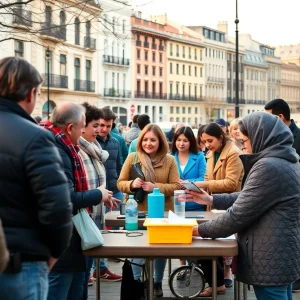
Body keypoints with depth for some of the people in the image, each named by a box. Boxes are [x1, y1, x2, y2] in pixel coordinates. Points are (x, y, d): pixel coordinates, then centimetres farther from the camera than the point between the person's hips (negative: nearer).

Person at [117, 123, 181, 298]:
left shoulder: (170, 160, -3)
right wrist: (132, 184, -20)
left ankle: (157, 283, 29)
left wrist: (155, 187, -21)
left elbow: (176, 186, -7)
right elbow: (120, 183, 1)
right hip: (137, 212, -1)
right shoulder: (132, 158, -1)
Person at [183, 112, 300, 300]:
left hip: (270, 259, -10)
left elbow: (238, 215, -20)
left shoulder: (269, 166, -22)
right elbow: (249, 199, 16)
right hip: (282, 254, 10)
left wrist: (200, 231, -8)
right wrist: (211, 200, 10)